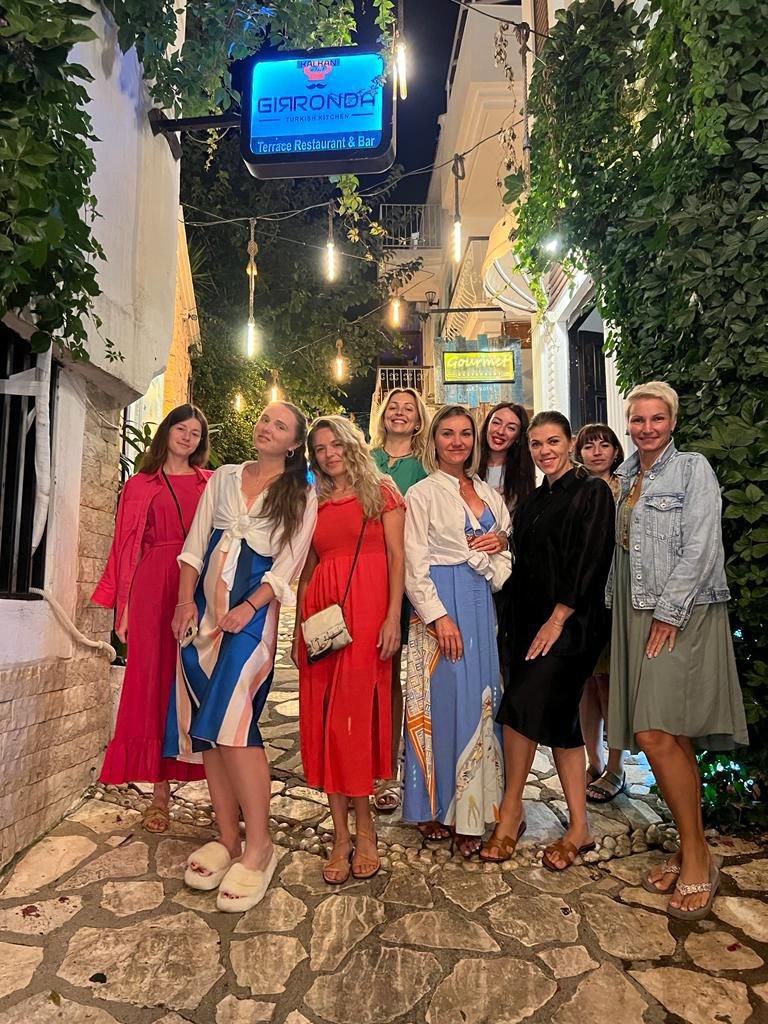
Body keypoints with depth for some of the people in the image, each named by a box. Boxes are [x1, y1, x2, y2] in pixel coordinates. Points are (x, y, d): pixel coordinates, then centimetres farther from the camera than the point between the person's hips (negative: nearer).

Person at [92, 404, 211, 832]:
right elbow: (128, 547, 10)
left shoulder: (213, 483, 15)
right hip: (153, 588, 0)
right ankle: (160, 792, 7)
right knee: (155, 683, -1)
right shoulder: (140, 486, 15)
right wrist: (124, 606, 1)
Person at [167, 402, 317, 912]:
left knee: (230, 716, -17)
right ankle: (228, 837, 13)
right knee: (205, 720, 2)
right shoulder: (225, 477, 15)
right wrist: (187, 599, 1)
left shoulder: (302, 497, 4)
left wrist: (247, 608, -15)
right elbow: (196, 542, 11)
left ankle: (259, 845, -6)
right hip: (205, 606, 5)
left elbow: (287, 564, -4)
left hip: (254, 610, -5)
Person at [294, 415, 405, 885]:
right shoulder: (313, 504, 18)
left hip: (368, 609, -4)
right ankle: (343, 833, 13)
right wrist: (298, 629, 11)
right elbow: (306, 572, 17)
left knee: (358, 713, -3)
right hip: (321, 611, 4)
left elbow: (397, 557, -2)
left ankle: (361, 827, 13)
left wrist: (393, 617, -13)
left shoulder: (381, 492, 6)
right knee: (326, 719, 3)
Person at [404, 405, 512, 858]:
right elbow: (414, 565, -8)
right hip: (442, 602, -5)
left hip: (484, 601, 6)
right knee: (444, 699, -2)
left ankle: (471, 809, 21)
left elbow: (508, 542, 21)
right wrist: (439, 616, -16)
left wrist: (501, 541, -2)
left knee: (481, 699, 8)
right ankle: (438, 808, 14)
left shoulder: (489, 493, 14)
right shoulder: (422, 494, -3)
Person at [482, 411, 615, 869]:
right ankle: (580, 828, 18)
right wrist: (523, 622, 9)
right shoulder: (533, 501, 16)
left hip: (572, 622, -7)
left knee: (522, 704, -14)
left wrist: (557, 619, -16)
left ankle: (511, 812, 5)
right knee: (559, 716, 9)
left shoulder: (593, 492, -5)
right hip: (532, 620, 7)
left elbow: (590, 561, -13)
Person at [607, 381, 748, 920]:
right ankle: (691, 849, 20)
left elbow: (701, 548, -12)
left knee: (657, 735, -13)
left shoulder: (693, 468, -4)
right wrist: (620, 610, 8)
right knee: (672, 739, 9)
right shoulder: (626, 478, 16)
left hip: (684, 614, -6)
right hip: (637, 614, 6)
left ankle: (697, 857, 3)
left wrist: (669, 611, -15)